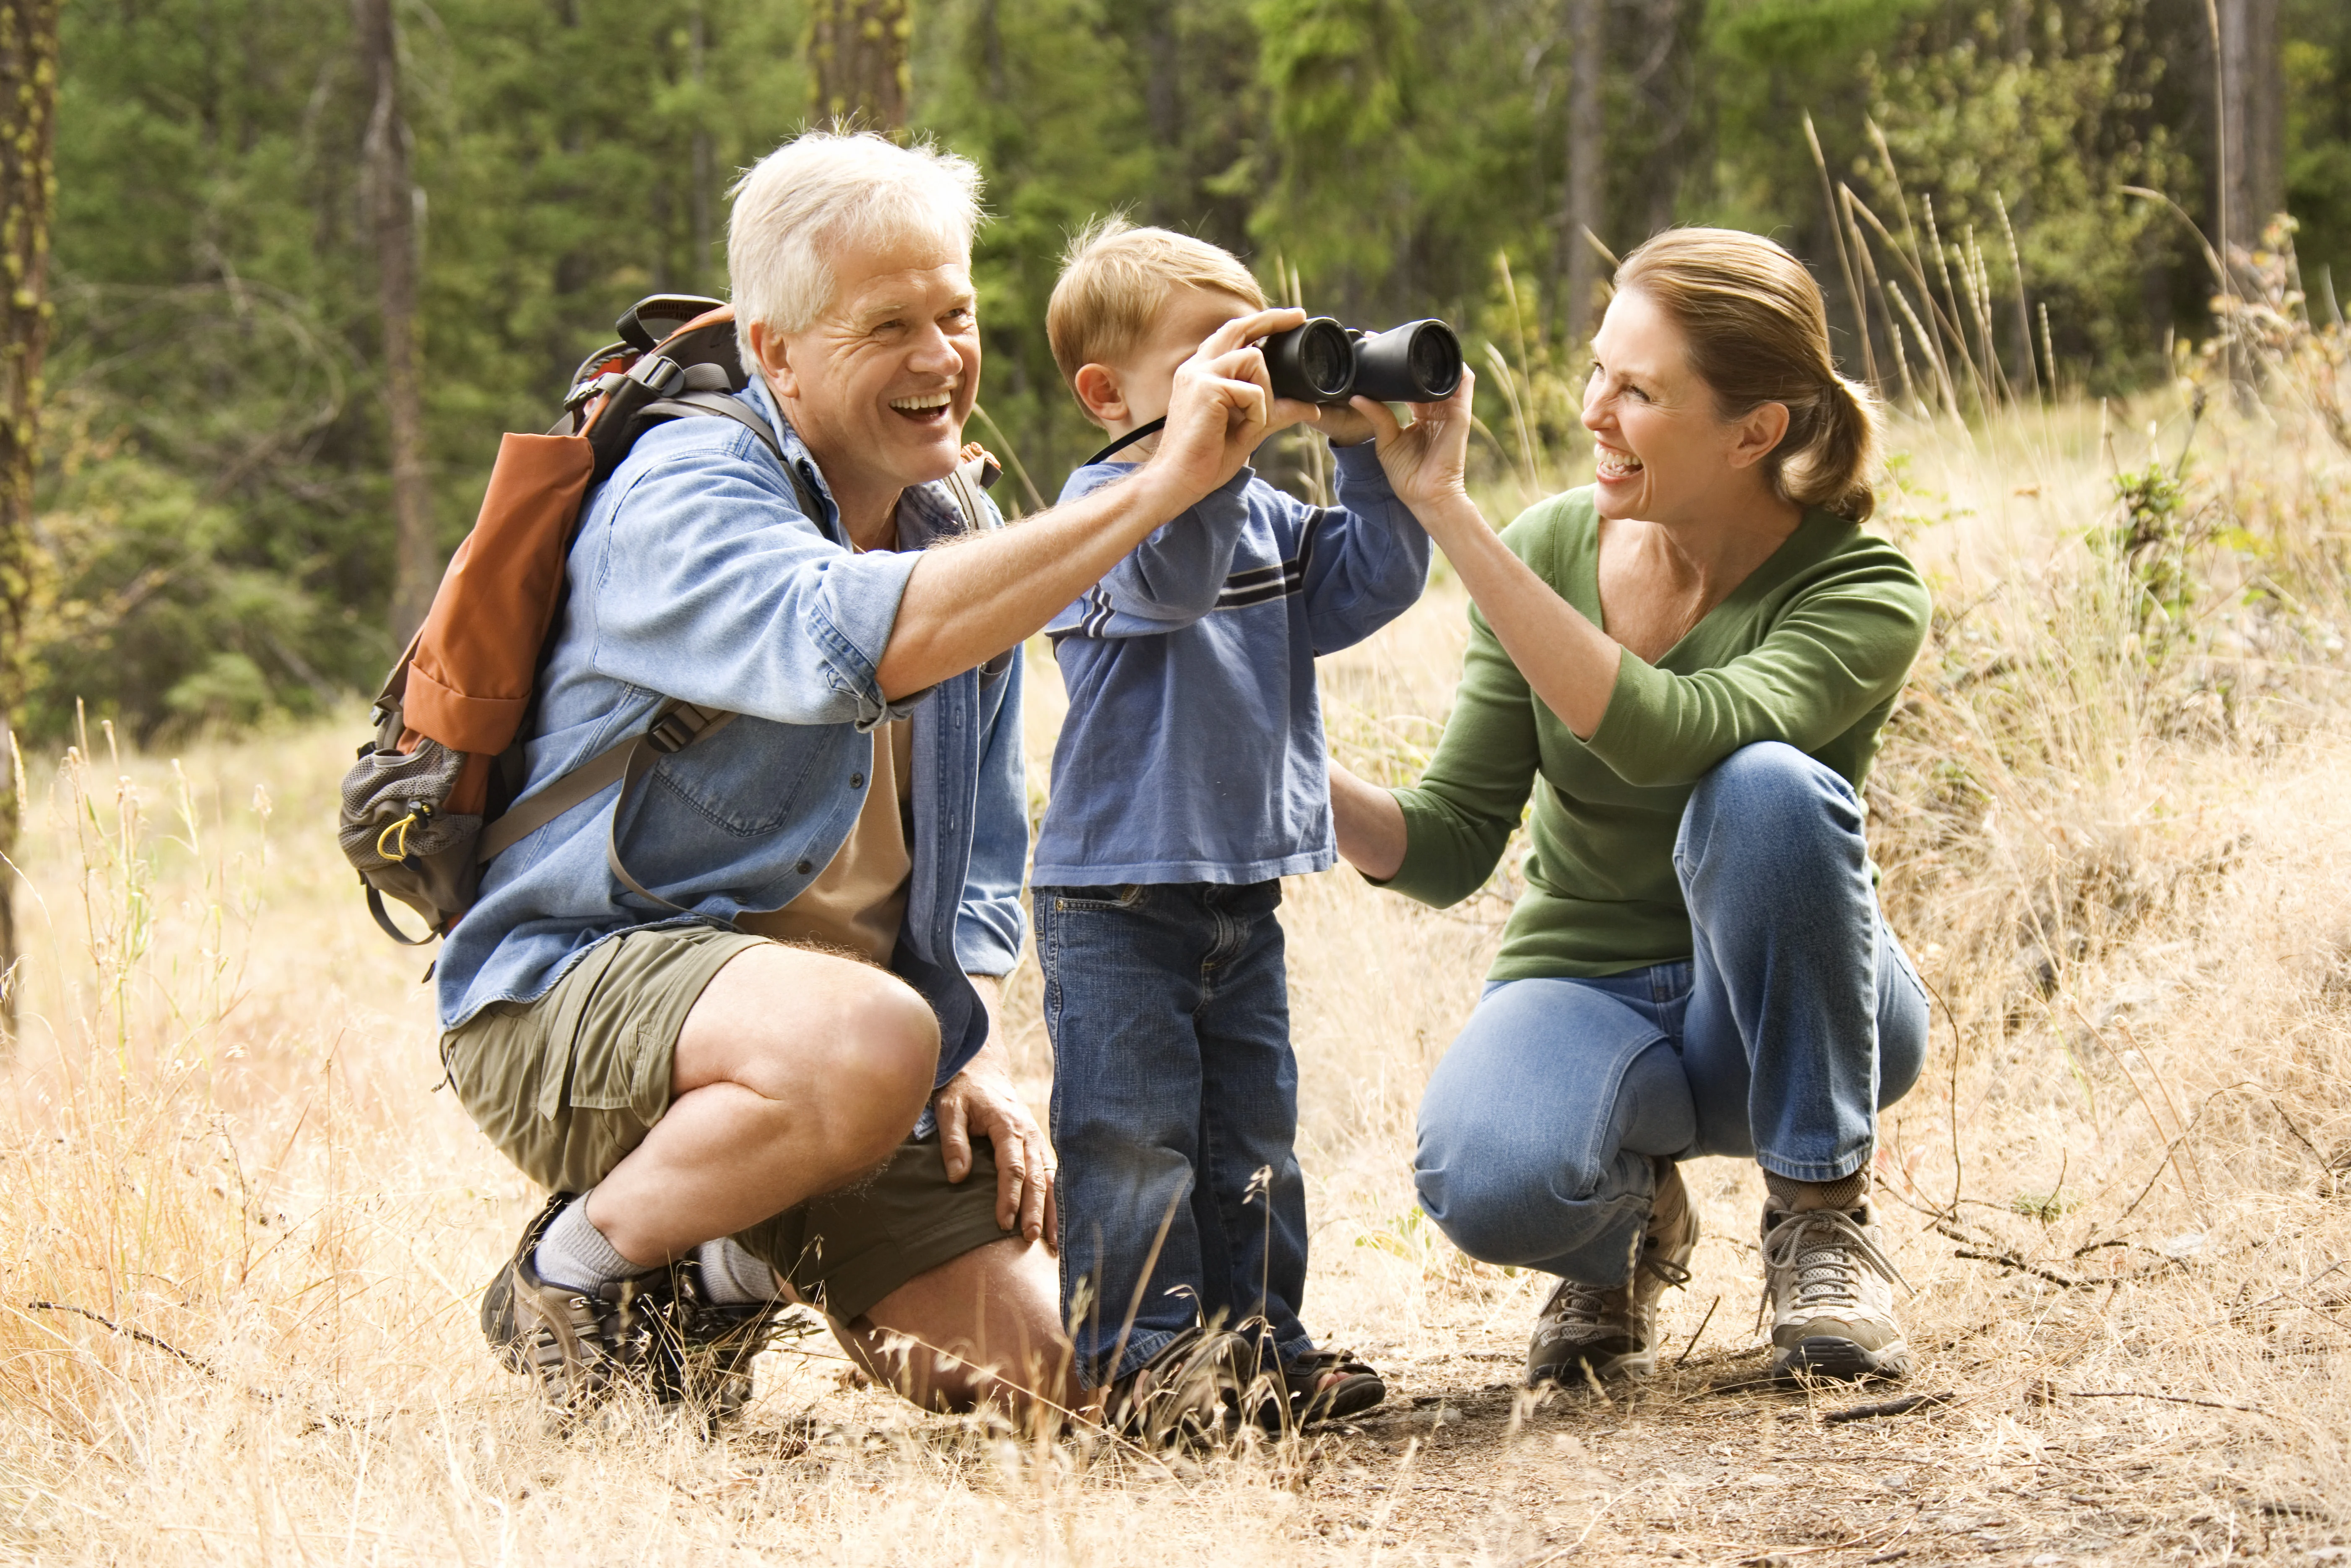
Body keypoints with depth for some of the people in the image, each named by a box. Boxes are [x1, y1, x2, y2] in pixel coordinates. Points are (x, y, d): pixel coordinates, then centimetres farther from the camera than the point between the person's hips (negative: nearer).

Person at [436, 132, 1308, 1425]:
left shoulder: (959, 554, 14)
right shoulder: (682, 497, -15)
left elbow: (971, 870, 21)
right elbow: (856, 643, -37)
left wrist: (975, 1060, 2)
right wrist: (1157, 489, -38)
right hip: (575, 991, -8)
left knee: (1038, 1375, -6)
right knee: (866, 1038, -38)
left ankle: (732, 1273, 21)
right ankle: (581, 1274, -12)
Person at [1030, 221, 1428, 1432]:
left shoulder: (1268, 519, 12)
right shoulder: (1103, 504, -11)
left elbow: (1371, 582, 4)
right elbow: (1168, 572, -31)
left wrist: (1363, 452, -6)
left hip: (1243, 889, 7)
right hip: (1117, 891, -7)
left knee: (1252, 1135, 12)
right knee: (1132, 1136, -5)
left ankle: (1258, 1339, 19)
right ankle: (1140, 1353, 1)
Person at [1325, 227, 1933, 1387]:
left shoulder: (1861, 594, -17)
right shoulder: (1549, 548, -5)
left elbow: (1658, 736, -37)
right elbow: (1448, 849, -4)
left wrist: (1453, 518, -39)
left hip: (1789, 1017, -2)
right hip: (1584, 989, 2)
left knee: (1769, 786, -35)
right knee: (1489, 1183, -35)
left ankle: (1822, 1217, -14)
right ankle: (1630, 1226, 5)